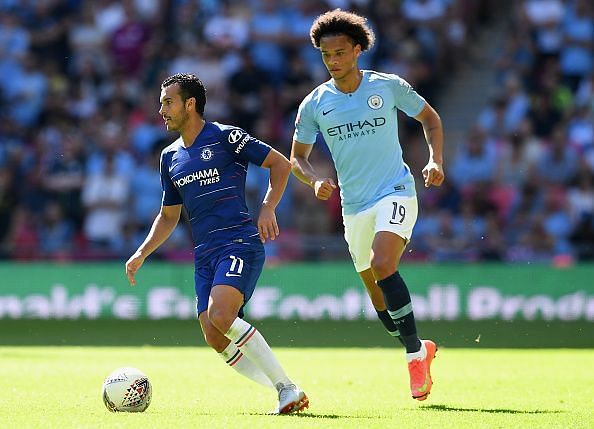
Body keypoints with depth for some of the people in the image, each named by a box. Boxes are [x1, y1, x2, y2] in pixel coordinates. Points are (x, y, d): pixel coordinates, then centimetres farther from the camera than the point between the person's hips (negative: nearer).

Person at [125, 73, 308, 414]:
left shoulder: (225, 137, -2)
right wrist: (142, 253, 15)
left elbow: (281, 164, -1)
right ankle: (286, 394, 3)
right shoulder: (170, 157, 19)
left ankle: (288, 388, -18)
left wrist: (268, 208, -14)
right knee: (216, 340, -8)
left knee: (220, 316, -28)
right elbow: (169, 216, 28)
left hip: (240, 244, -7)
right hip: (205, 256, 7)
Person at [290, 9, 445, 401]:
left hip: (396, 193, -4)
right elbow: (297, 157, 10)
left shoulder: (390, 87, -3)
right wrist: (315, 180, -11)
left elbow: (430, 118, 11)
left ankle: (415, 353, -17)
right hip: (354, 207, 4)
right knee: (377, 294, 8)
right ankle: (421, 350, 31)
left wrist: (435, 161, -4)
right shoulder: (314, 104, 1)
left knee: (382, 266, -27)